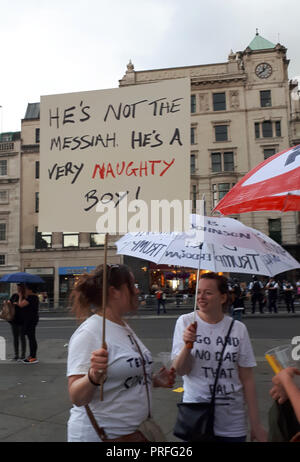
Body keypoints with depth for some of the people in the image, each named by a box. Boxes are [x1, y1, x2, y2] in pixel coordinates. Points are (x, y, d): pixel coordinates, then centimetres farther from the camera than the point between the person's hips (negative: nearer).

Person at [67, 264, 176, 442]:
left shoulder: (125, 327, 6)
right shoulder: (89, 333, -20)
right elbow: (77, 398, -24)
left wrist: (154, 380, 5)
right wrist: (93, 376, -41)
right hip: (99, 434, -8)